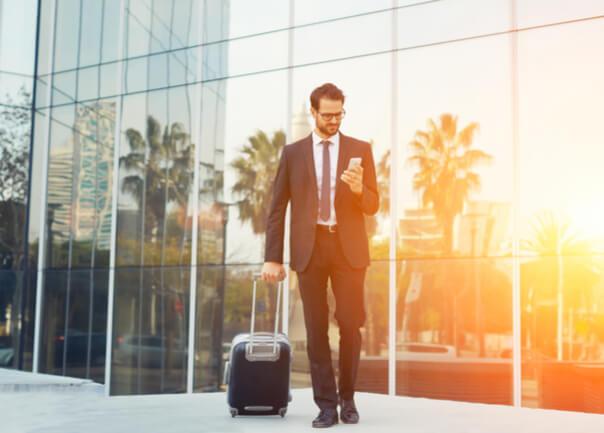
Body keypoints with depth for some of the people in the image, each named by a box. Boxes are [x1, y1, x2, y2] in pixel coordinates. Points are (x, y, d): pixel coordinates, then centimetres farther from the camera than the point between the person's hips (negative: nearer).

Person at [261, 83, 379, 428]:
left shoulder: (360, 150, 8)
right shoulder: (293, 152, 9)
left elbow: (373, 206, 5)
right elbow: (278, 208, 7)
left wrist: (359, 188, -18)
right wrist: (273, 257, 0)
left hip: (348, 247, 0)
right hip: (310, 248, 0)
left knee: (350, 325, -2)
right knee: (317, 328, 1)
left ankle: (347, 398, 18)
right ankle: (327, 405, 9)